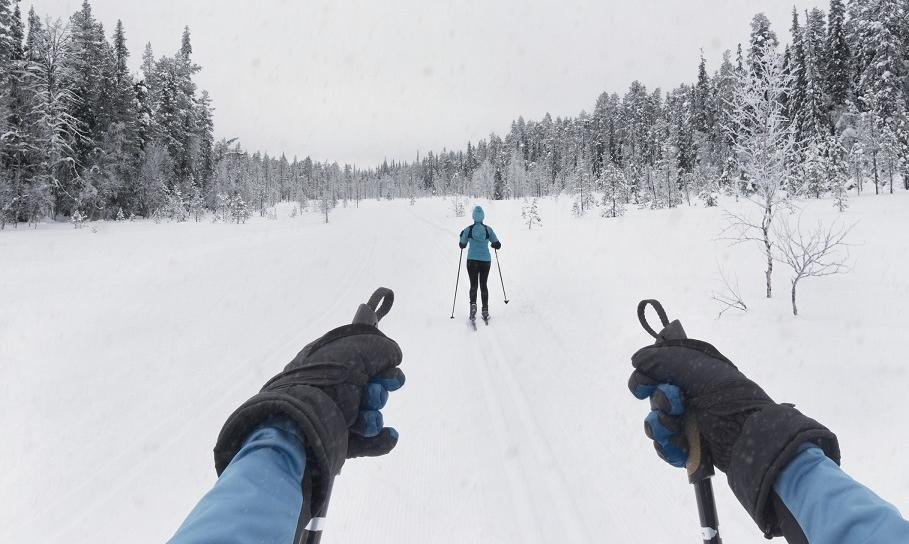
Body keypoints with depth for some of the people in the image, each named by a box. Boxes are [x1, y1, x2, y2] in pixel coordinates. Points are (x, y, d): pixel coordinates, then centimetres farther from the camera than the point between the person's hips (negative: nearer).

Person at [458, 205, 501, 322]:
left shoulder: (468, 230, -4)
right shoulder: (488, 229, -3)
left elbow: (462, 245, 8)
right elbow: (497, 245, 3)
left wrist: (462, 236, 27)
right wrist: (494, 245, 26)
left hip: (472, 260, -1)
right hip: (486, 260, 1)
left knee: (473, 285, 6)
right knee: (483, 285, 13)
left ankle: (473, 304, -20)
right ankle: (485, 311, 9)